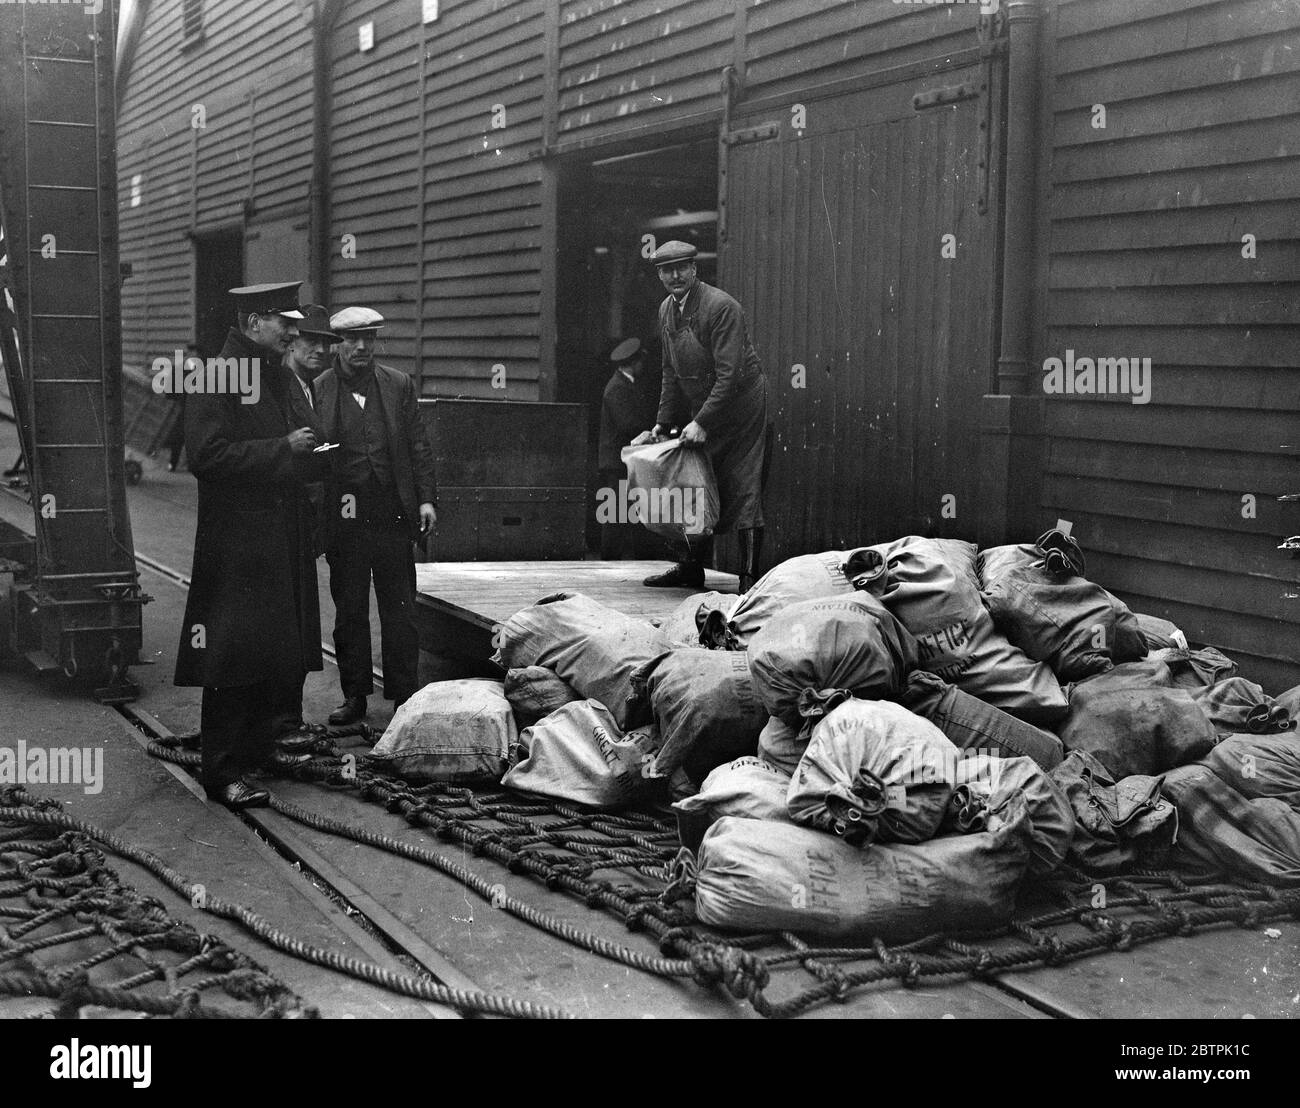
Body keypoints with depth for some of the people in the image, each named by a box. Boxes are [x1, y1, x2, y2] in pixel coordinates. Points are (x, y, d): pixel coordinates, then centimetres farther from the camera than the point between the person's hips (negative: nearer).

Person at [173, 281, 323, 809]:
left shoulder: (276, 378, 16)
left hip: (281, 537, 9)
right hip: (237, 542, -9)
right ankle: (222, 772, -1)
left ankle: (259, 745, 29)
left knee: (277, 648, 15)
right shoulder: (216, 378, -12)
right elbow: (205, 454, -21)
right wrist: (282, 449, -20)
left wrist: (306, 454, 6)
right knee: (235, 653, -7)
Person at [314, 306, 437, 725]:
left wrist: (426, 498, 0)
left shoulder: (399, 385, 8)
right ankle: (354, 695, 18)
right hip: (344, 517, -1)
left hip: (393, 515, 1)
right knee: (349, 612, 8)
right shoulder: (318, 390, 2)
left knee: (400, 612, 4)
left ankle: (404, 696, 12)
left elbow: (418, 447, 9)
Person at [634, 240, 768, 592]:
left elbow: (729, 374, -24)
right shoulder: (667, 310, 5)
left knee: (742, 490, -9)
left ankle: (749, 578, -9)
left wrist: (702, 423, -26)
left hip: (740, 405, -8)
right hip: (702, 411, 8)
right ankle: (692, 569, 19)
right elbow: (671, 373, 13)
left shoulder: (721, 306, -20)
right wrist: (664, 423, 10)